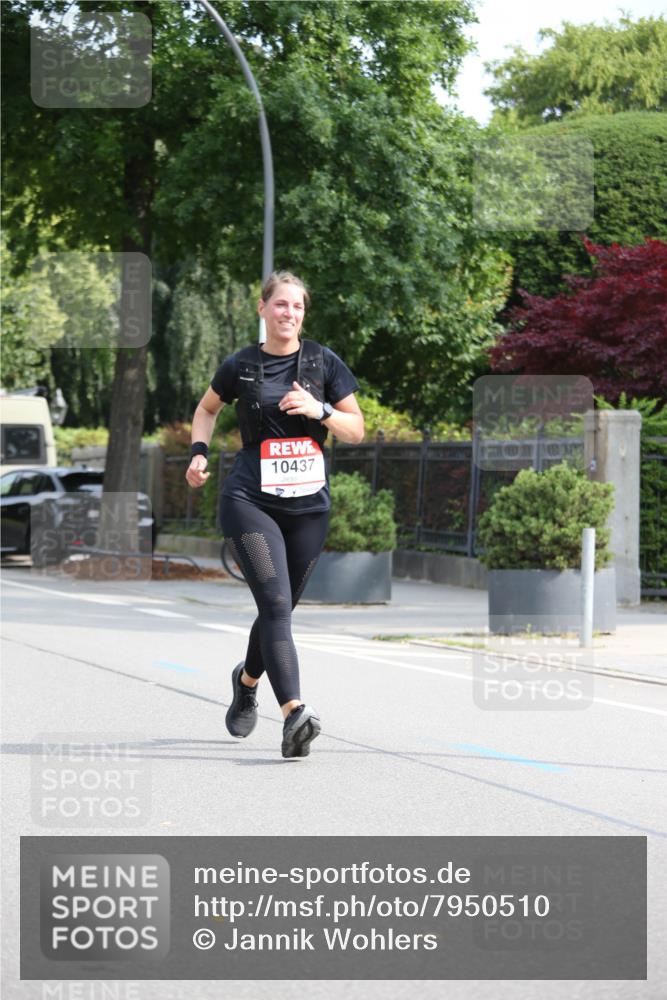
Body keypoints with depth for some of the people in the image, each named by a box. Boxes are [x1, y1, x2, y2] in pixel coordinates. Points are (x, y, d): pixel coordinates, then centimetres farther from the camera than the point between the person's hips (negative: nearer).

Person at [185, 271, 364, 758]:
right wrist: (200, 451, 7)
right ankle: (295, 713, -31)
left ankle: (247, 680, 44)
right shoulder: (240, 366, 4)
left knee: (280, 609, 13)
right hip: (250, 499, -2)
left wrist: (320, 410, -12)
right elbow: (207, 409, 24)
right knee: (275, 603, -19)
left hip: (309, 504, 2)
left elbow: (357, 430, 6)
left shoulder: (324, 362, 5)